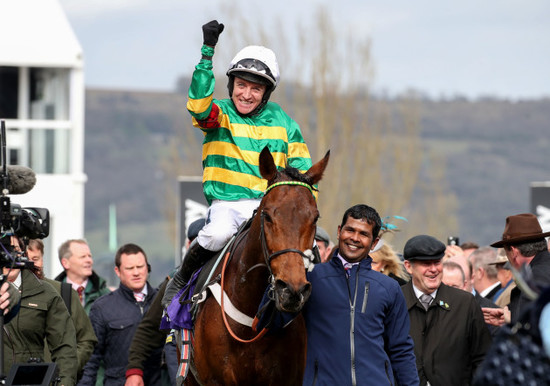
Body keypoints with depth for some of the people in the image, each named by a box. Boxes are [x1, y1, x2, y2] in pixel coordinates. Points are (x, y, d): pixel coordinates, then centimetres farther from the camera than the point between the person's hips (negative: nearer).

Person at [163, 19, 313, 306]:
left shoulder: (282, 123, 12)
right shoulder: (220, 115, 5)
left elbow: (302, 171, 16)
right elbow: (199, 105, -19)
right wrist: (208, 51, -25)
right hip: (226, 203, -2)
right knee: (218, 234, -34)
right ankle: (182, 278, -6)